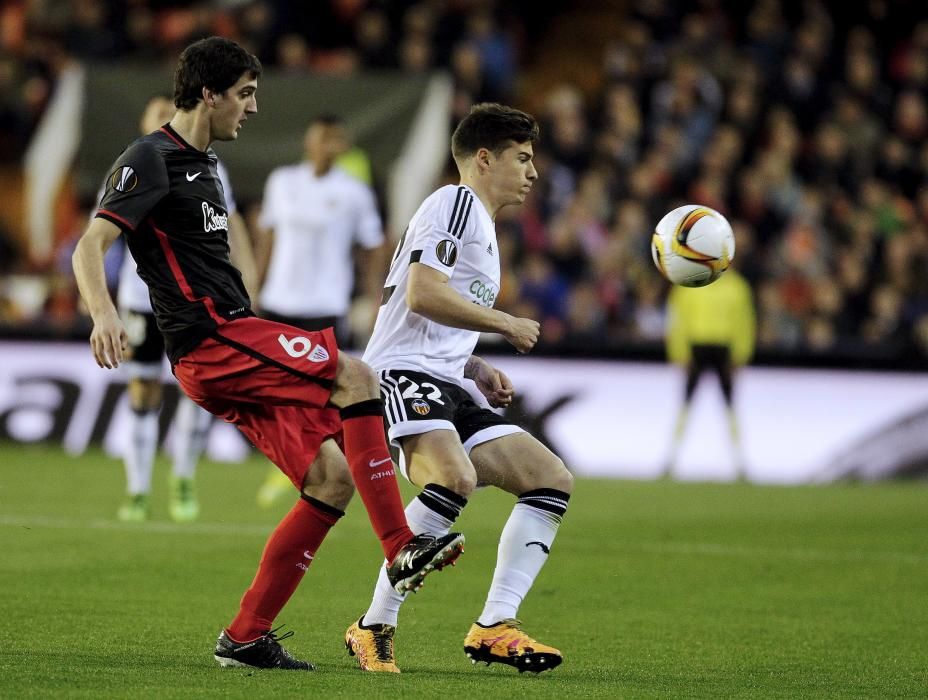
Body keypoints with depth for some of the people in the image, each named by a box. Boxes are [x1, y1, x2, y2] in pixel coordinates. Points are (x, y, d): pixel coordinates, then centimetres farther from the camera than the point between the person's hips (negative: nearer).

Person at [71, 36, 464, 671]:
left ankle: (246, 637, 2)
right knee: (356, 377, -21)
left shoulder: (203, 164, 22)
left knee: (332, 480, 0)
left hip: (232, 342, 10)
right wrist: (104, 314, -35)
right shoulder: (152, 160, -7)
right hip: (210, 340, -10)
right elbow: (90, 247, -17)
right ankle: (402, 549, -21)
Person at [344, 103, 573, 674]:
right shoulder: (456, 202, -4)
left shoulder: (483, 227, 28)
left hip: (448, 389, 10)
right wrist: (506, 323, -8)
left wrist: (477, 369, 16)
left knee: (552, 479, 1)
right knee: (455, 478, -34)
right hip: (403, 372, -10)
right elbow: (422, 294, -17)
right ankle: (375, 628, -25)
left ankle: (494, 627, -6)